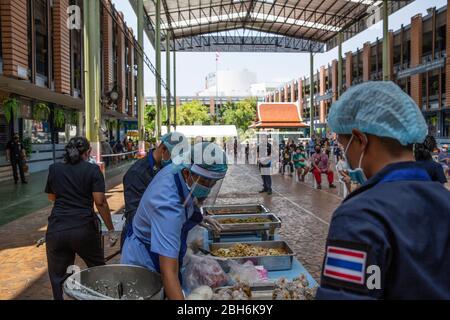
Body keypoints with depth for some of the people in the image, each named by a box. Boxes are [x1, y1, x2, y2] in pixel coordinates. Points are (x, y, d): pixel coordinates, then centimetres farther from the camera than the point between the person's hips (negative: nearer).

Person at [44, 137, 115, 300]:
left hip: (56, 229, 3)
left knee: (58, 277, 15)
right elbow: (100, 202, -11)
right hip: (84, 229, -2)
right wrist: (111, 230, -5)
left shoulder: (54, 169, 8)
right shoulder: (92, 170, -3)